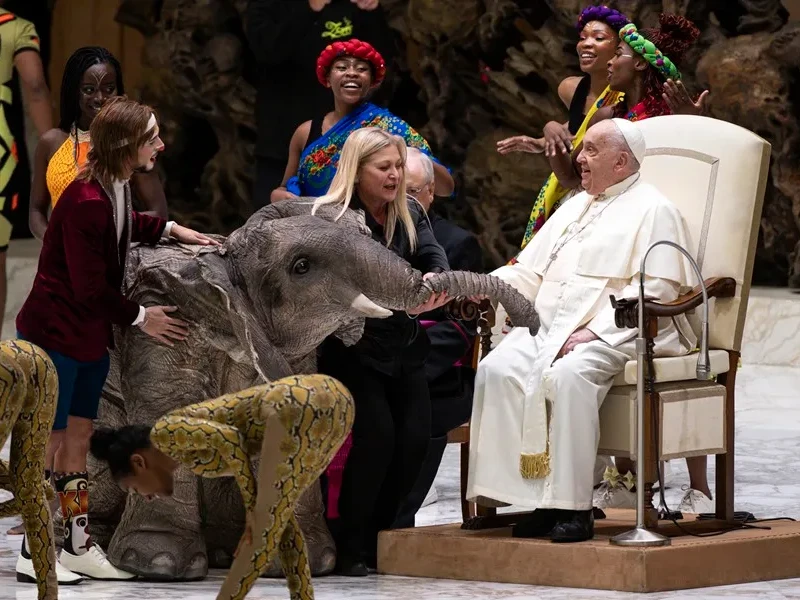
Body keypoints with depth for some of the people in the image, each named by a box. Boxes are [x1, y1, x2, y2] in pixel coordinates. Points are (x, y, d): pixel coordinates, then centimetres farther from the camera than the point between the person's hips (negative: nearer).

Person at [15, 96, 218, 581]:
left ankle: (78, 544, 18)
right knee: (49, 440, -1)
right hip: (54, 335, -9)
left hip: (90, 335, 9)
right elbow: (91, 288, -23)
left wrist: (169, 229, 15)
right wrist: (140, 318, -10)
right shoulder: (87, 202, -27)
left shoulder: (113, 190, 2)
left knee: (78, 437, 12)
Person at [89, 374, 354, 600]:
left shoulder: (164, 433, 7)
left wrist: (253, 507, -3)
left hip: (301, 408, -9)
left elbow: (229, 439, -8)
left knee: (268, 521, 0)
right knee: (277, 512, 22)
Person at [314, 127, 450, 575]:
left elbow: (434, 254, -10)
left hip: (404, 345, 6)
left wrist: (438, 281, -35)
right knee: (377, 433, -21)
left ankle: (381, 536, 9)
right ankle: (350, 545, -7)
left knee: (415, 437, -9)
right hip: (354, 346, -5)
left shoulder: (410, 215, 8)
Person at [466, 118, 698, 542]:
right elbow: (528, 272, 24)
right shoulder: (574, 208, 26)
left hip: (613, 333, -7)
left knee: (566, 375, -36)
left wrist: (595, 332, -19)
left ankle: (573, 506, -32)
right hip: (549, 328, 7)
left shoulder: (652, 211, 1)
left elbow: (655, 291, -10)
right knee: (497, 369, -21)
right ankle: (528, 495, -22)